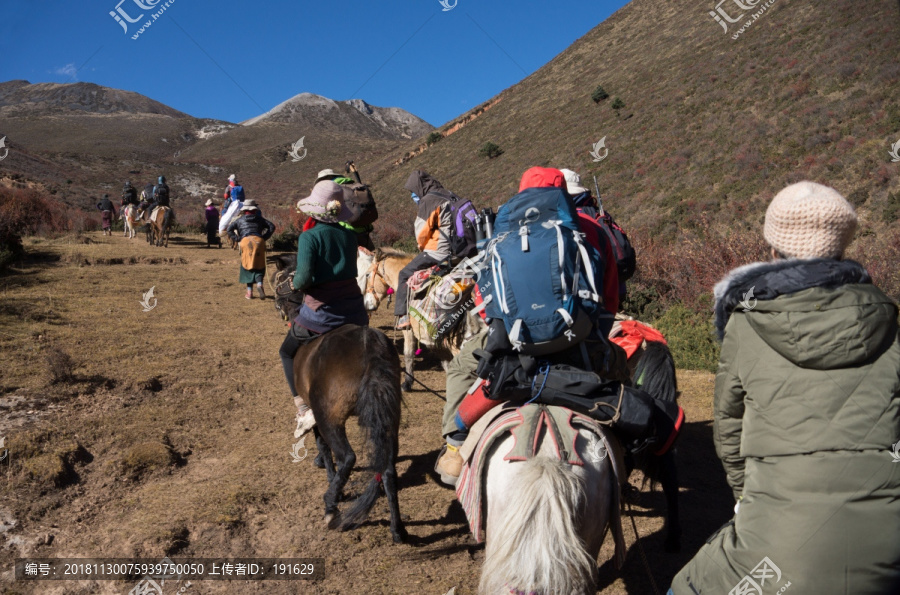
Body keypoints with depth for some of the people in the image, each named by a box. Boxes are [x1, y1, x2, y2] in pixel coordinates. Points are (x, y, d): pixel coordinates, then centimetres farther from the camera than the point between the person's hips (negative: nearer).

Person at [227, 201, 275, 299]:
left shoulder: (240, 219, 19)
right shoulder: (259, 219, 20)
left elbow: (229, 228, 11)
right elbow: (272, 226, 12)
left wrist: (237, 239, 11)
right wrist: (264, 237, 11)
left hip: (246, 241, 0)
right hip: (258, 241, 0)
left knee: (247, 266, 9)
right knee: (259, 266, 6)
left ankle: (249, 292, 5)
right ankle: (259, 285, -22)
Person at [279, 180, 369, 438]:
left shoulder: (309, 237, -11)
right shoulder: (349, 235, 5)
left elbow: (304, 278, -21)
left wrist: (296, 283, 1)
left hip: (321, 313, -4)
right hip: (355, 311, 4)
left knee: (288, 353, 20)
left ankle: (304, 411, 12)